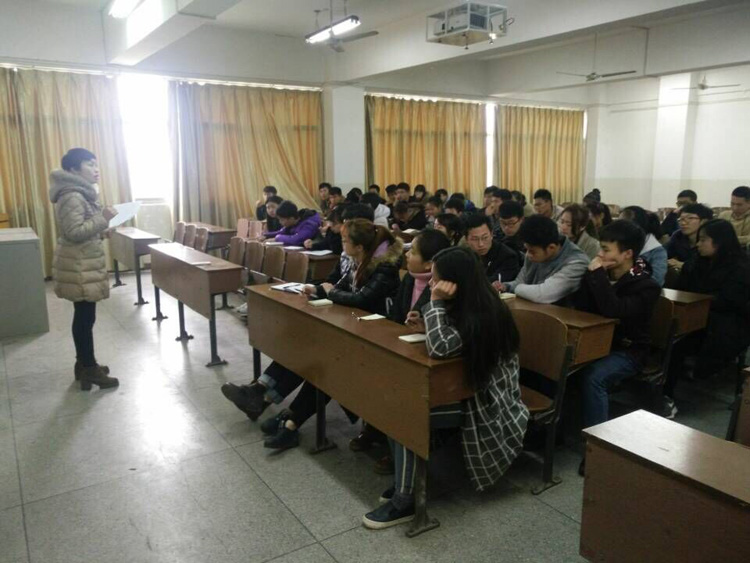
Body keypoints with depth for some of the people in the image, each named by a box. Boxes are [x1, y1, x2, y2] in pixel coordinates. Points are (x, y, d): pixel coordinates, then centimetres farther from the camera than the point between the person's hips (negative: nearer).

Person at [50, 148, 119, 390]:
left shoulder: (82, 193, 14)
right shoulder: (71, 197, -18)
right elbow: (74, 232, -25)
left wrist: (103, 229, 11)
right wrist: (102, 219, -23)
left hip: (84, 265, 10)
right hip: (79, 268, -10)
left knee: (83, 316, 16)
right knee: (86, 317, -3)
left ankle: (84, 364, 27)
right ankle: (90, 370, 6)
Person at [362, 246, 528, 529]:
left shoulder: (482, 315, -25)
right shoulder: (467, 305, 2)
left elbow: (439, 348, -32)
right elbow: (449, 338, 16)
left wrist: (435, 302, -27)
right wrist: (427, 327, -1)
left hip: (485, 399, -9)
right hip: (467, 386, 9)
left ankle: (405, 501, -7)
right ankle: (405, 480, 6)